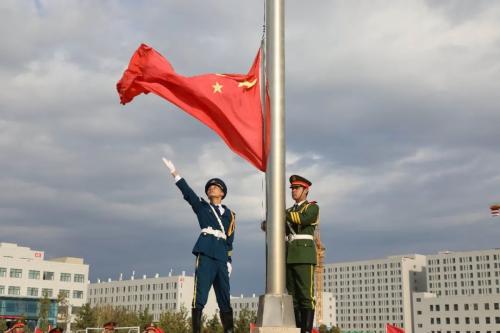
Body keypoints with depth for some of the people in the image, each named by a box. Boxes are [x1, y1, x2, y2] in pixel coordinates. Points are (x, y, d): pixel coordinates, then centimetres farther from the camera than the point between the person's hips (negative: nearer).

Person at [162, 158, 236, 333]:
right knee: (200, 294, -10)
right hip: (206, 254, -3)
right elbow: (187, 191, 3)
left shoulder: (229, 213, 18)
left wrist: (229, 261, 9)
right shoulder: (202, 206, 14)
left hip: (221, 256, 3)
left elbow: (230, 239, 16)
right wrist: (174, 171, -4)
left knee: (224, 295, 5)